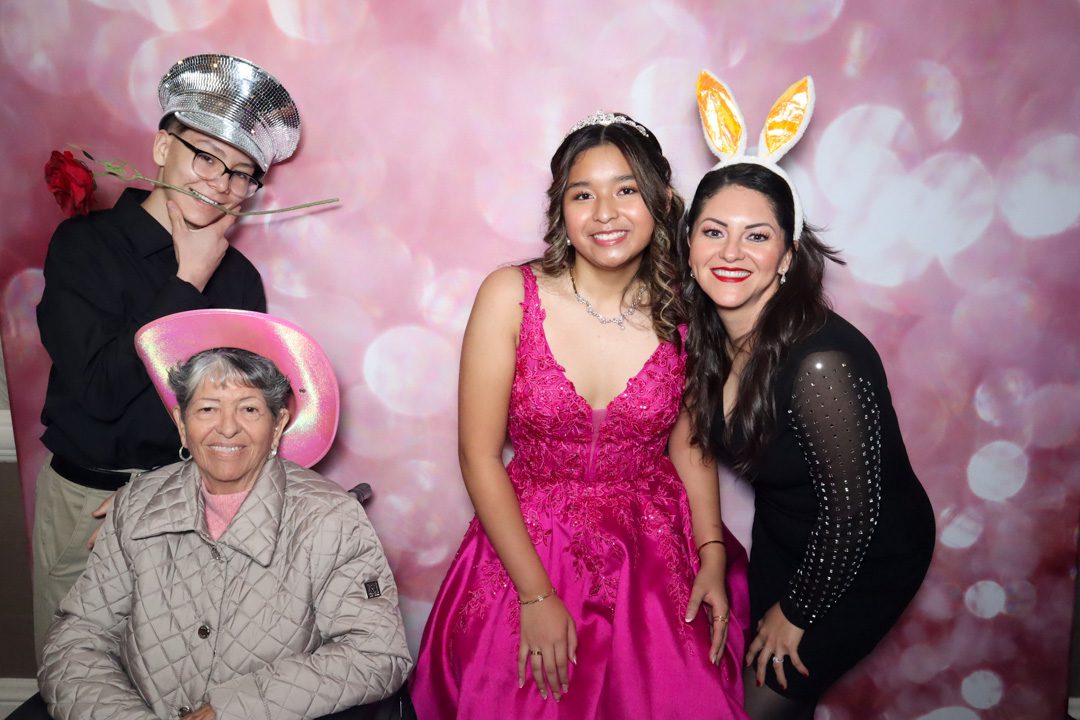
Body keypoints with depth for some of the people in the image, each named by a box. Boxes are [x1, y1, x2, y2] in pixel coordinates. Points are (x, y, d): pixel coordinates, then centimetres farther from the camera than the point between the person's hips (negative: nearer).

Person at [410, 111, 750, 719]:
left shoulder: (683, 310, -6)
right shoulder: (510, 296, -12)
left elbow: (688, 445, 6)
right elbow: (479, 456, -11)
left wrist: (712, 554, -7)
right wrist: (537, 596, -11)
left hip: (659, 556, 2)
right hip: (529, 548, -1)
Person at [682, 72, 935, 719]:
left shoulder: (820, 361, -35)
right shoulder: (711, 335, -13)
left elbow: (853, 514, -26)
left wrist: (797, 612, -13)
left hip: (865, 557, -6)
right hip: (781, 536, 6)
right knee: (756, 660, 23)